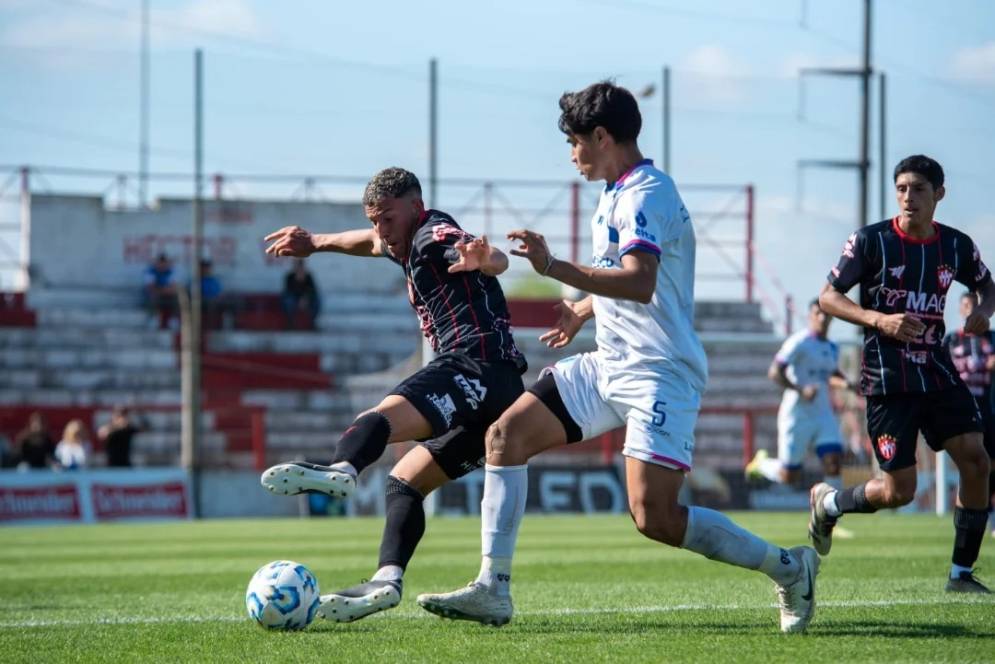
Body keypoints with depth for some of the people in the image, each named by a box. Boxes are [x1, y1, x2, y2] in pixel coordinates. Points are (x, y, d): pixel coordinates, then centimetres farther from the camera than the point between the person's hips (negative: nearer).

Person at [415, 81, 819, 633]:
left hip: (659, 374, -10)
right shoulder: (617, 194, 15)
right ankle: (492, 590, 1)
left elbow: (639, 283, -33)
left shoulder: (645, 195, -16)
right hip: (610, 365, 10)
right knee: (507, 435, 1)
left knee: (655, 517, -17)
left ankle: (788, 567, -1)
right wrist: (582, 310, 38)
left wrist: (554, 268, -39)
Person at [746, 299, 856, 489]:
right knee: (788, 477, 3)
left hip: (823, 414, 6)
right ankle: (761, 463, 34)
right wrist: (801, 390, -28)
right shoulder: (799, 343, -12)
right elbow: (774, 373, -18)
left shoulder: (832, 348, 12)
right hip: (797, 415, -6)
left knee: (833, 464, -16)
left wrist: (844, 383, 7)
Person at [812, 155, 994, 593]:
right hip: (888, 380, -4)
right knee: (898, 491, -8)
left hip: (937, 371, 5)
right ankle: (827, 502, 24)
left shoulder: (957, 246, 4)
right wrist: (880, 320, -20)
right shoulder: (870, 241, -8)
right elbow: (828, 297, -5)